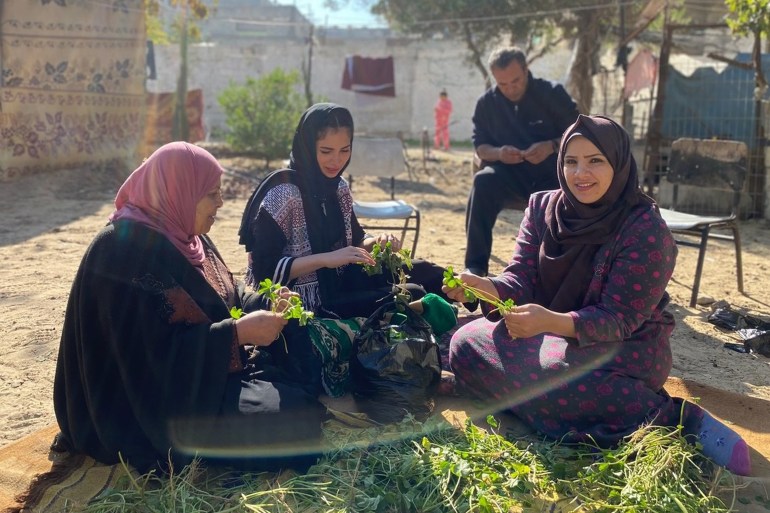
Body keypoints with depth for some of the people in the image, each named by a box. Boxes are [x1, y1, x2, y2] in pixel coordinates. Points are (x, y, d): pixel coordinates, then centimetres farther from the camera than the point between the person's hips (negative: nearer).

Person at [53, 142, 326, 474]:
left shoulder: (183, 236, 5)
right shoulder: (126, 251, -25)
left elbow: (225, 295, 13)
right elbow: (155, 351, -29)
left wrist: (266, 304, -7)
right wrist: (239, 332, -29)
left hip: (209, 369, 10)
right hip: (157, 399, -10)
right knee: (291, 417, -18)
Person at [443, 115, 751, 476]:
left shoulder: (646, 229, -17)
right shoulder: (543, 207, 0)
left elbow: (619, 319, -21)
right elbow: (520, 280, -5)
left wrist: (552, 322, -39)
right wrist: (483, 286, -29)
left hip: (625, 348, -6)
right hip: (550, 337, 7)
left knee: (538, 378, -34)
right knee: (467, 343, -13)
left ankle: (672, 417, -23)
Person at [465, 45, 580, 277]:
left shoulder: (553, 94, -5)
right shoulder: (486, 103, 2)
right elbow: (480, 146, 6)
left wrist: (552, 146, -24)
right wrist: (498, 153, -18)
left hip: (551, 175, -1)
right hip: (509, 174, 1)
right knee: (483, 182, -30)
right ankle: (475, 265, -27)